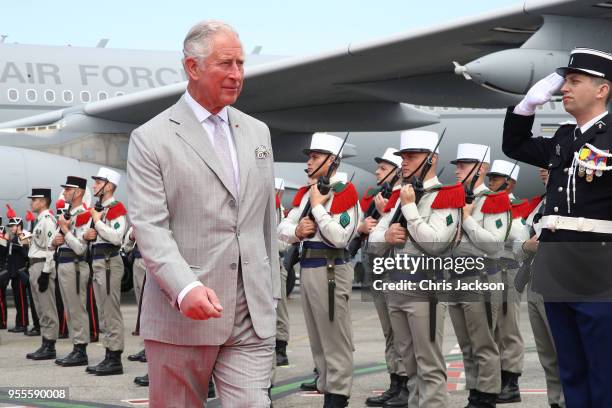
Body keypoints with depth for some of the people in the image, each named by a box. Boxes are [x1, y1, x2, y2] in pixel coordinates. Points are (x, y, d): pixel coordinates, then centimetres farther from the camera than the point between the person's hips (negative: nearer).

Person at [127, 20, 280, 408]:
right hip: (181, 313, -4)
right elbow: (150, 227, -12)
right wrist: (186, 287, -26)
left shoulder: (257, 132, 15)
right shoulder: (151, 139, -3)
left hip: (254, 316, 4)